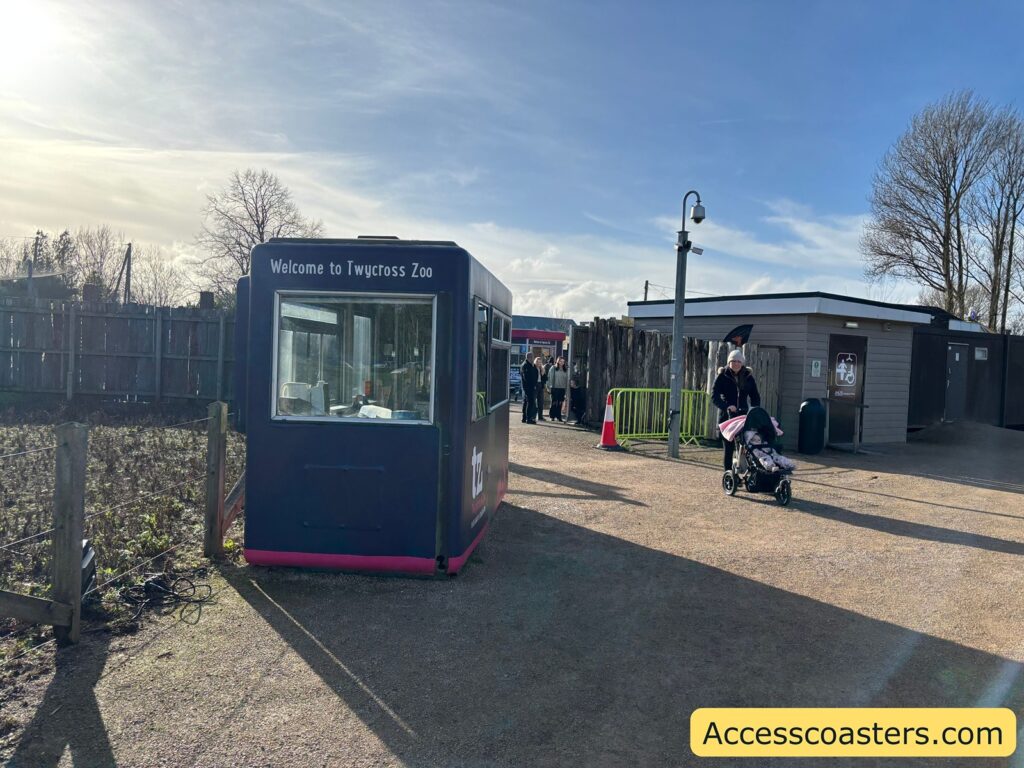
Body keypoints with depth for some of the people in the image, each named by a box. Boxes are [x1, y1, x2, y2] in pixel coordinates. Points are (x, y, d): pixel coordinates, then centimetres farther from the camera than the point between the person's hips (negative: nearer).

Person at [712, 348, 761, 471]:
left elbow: (755, 396, 13)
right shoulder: (722, 376, 0)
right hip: (727, 417, -2)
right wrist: (726, 406, -25)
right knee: (728, 448, 0)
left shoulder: (748, 377, 9)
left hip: (743, 415, 2)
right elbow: (714, 396, -8)